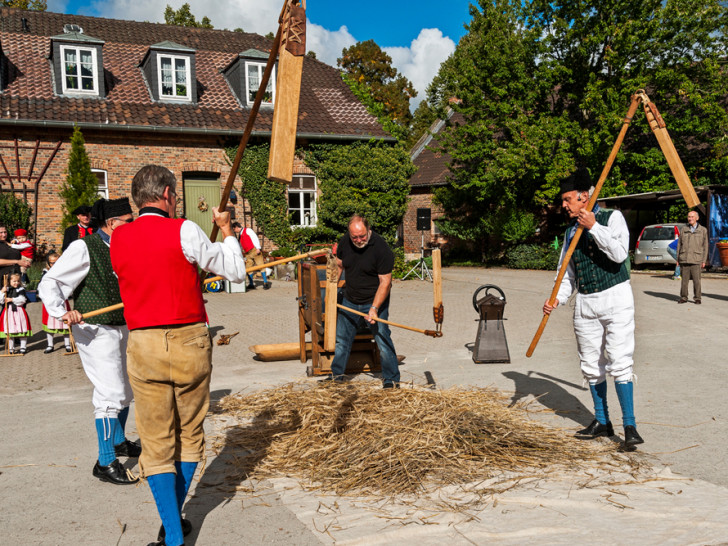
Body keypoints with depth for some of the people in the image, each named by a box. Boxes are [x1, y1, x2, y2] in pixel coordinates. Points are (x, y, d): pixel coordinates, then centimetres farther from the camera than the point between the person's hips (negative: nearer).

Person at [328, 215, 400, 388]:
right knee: (342, 338, 12)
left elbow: (385, 282, -22)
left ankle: (392, 379, 6)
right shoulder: (344, 242, -5)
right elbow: (339, 265, 13)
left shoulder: (382, 249, -22)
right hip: (350, 300, 5)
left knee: (382, 340, -7)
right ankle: (337, 374, 29)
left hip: (375, 301, -5)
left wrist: (374, 308, -28)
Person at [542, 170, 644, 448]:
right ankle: (601, 422, 21)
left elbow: (619, 253, -20)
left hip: (615, 299, -6)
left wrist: (594, 227, -23)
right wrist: (557, 299, -2)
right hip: (585, 304, 6)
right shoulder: (571, 230, 12)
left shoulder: (612, 217, -4)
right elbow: (568, 275, 13)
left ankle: (630, 426, -5)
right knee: (591, 366, 8)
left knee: (619, 363, -12)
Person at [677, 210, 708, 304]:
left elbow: (705, 246, 7)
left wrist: (704, 261, 1)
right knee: (684, 280, 2)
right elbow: (679, 245, 14)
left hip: (696, 260, -2)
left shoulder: (703, 230, 8)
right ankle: (683, 297, 9)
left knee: (696, 280, -3)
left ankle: (697, 298, 6)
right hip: (684, 260, 2)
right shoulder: (683, 230, 13)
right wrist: (678, 259, 9)